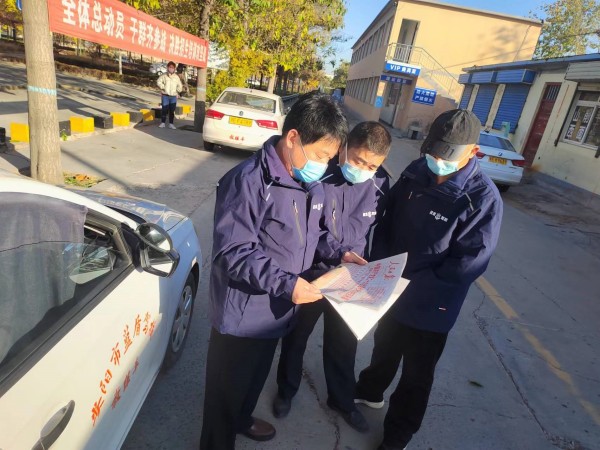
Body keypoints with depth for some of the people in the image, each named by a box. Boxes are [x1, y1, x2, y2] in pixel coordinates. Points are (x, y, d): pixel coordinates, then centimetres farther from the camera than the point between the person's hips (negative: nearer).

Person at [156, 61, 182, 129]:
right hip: (165, 96, -2)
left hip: (173, 96, 2)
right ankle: (162, 123, 6)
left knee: (172, 111, 3)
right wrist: (163, 87, -13)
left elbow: (179, 86, 16)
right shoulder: (164, 76, 2)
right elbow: (159, 82, -5)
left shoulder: (176, 77, 11)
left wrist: (177, 90, 2)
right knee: (165, 110, -3)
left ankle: (171, 124, 10)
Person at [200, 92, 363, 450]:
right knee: (227, 389, 16)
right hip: (242, 314, -8)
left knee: (256, 376, 31)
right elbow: (231, 253, -28)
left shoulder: (313, 185, 0)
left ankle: (243, 419, 59)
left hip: (277, 310, 8)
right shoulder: (249, 181, -26)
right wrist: (285, 284, -31)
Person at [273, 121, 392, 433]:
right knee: (296, 337, 19)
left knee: (343, 343, 20)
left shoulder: (381, 185, -8)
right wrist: (339, 254, -26)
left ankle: (342, 399, 46)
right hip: (310, 272, -3)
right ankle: (286, 391, 47)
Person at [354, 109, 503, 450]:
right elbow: (387, 221, 2)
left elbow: (470, 262, -21)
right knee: (384, 350, 29)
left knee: (416, 378, 16)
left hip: (432, 306, -4)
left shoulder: (483, 199, -21)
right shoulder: (416, 173, -7)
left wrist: (414, 282, -23)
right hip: (391, 290, 5)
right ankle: (370, 391, 57)